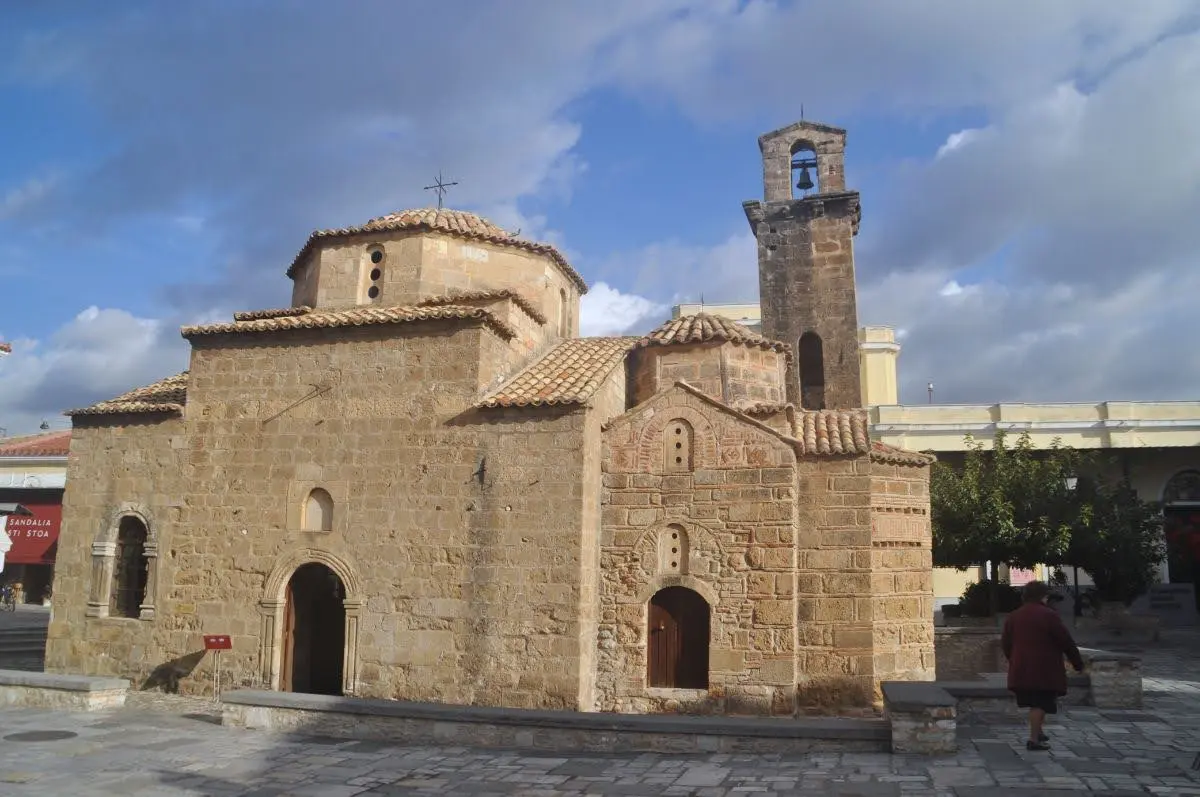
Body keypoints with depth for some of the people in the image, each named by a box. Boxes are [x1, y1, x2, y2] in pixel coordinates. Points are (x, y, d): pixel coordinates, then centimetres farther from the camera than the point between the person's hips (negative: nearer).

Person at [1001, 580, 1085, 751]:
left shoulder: (1013, 617, 8)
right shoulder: (1049, 615, -9)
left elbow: (1005, 643, 12)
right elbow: (1066, 642, -7)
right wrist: (1078, 663, 4)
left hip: (1021, 669, 6)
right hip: (1045, 669, -6)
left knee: (1035, 703, 19)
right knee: (1041, 703, -2)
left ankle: (1039, 731, 21)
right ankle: (1034, 740, -2)